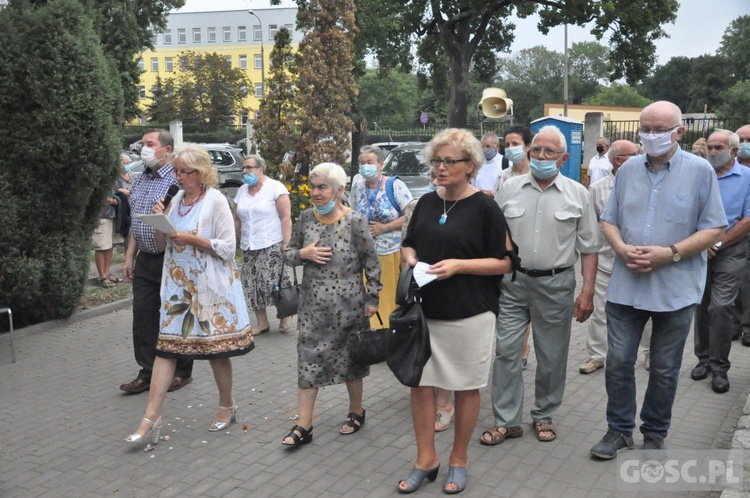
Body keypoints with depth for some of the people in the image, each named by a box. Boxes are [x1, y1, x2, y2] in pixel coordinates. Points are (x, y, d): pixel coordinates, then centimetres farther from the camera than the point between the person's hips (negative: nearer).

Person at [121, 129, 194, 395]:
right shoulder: (140, 180, 13)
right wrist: (129, 256, 15)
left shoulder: (176, 179, -12)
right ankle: (148, 372, 19)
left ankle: (181, 372, 18)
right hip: (145, 260, 7)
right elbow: (135, 222, 18)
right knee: (143, 316, 9)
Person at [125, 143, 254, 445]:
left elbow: (228, 247, -12)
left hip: (210, 287, -5)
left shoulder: (215, 200, -8)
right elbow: (161, 245, 13)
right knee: (166, 346, -1)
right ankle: (152, 418, 0)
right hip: (178, 285, 5)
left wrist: (191, 239, -19)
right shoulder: (176, 200, 10)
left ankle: (227, 406, 26)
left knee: (215, 348, 6)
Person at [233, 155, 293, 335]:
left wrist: (286, 245, -17)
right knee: (251, 286, 4)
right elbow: (237, 220, 19)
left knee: (269, 282, -14)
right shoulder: (242, 191, 14)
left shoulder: (275, 187, -5)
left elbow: (286, 218, -10)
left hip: (272, 245, -6)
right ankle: (262, 323, 15)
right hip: (249, 247, 7)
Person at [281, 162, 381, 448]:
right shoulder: (306, 218, 3)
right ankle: (303, 427, 10)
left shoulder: (355, 221, -9)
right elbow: (288, 253, 12)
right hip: (313, 306, 4)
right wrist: (303, 254, -10)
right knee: (307, 360, 3)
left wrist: (372, 299, -5)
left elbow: (372, 263, -4)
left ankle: (356, 412, 33)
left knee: (350, 359, 11)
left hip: (347, 306, -3)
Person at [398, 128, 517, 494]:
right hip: (424, 310, 5)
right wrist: (410, 259, -5)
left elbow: (505, 262, -8)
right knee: (419, 383, 7)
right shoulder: (426, 203, 7)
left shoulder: (484, 207, -8)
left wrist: (458, 264, -19)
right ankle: (426, 459, 23)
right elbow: (409, 244, 18)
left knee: (466, 388, 8)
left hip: (469, 315, -4)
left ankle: (458, 461, 26)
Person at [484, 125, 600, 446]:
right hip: (513, 282, 1)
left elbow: (589, 248, 2)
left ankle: (544, 416, 27)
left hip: (556, 284, -1)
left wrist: (588, 291, -5)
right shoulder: (510, 189, 5)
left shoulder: (577, 195, 1)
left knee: (552, 356, 9)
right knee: (506, 351, 1)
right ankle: (506, 420, 12)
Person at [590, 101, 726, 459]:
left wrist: (671, 253, -18)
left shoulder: (700, 171, -4)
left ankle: (654, 434, 29)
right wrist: (623, 249, -10)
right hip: (626, 285, 3)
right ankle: (619, 429, 24)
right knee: (618, 362, 7)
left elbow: (714, 229, -6)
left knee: (664, 369, 11)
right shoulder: (628, 170, 7)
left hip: (675, 288, -3)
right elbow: (609, 221, 10)